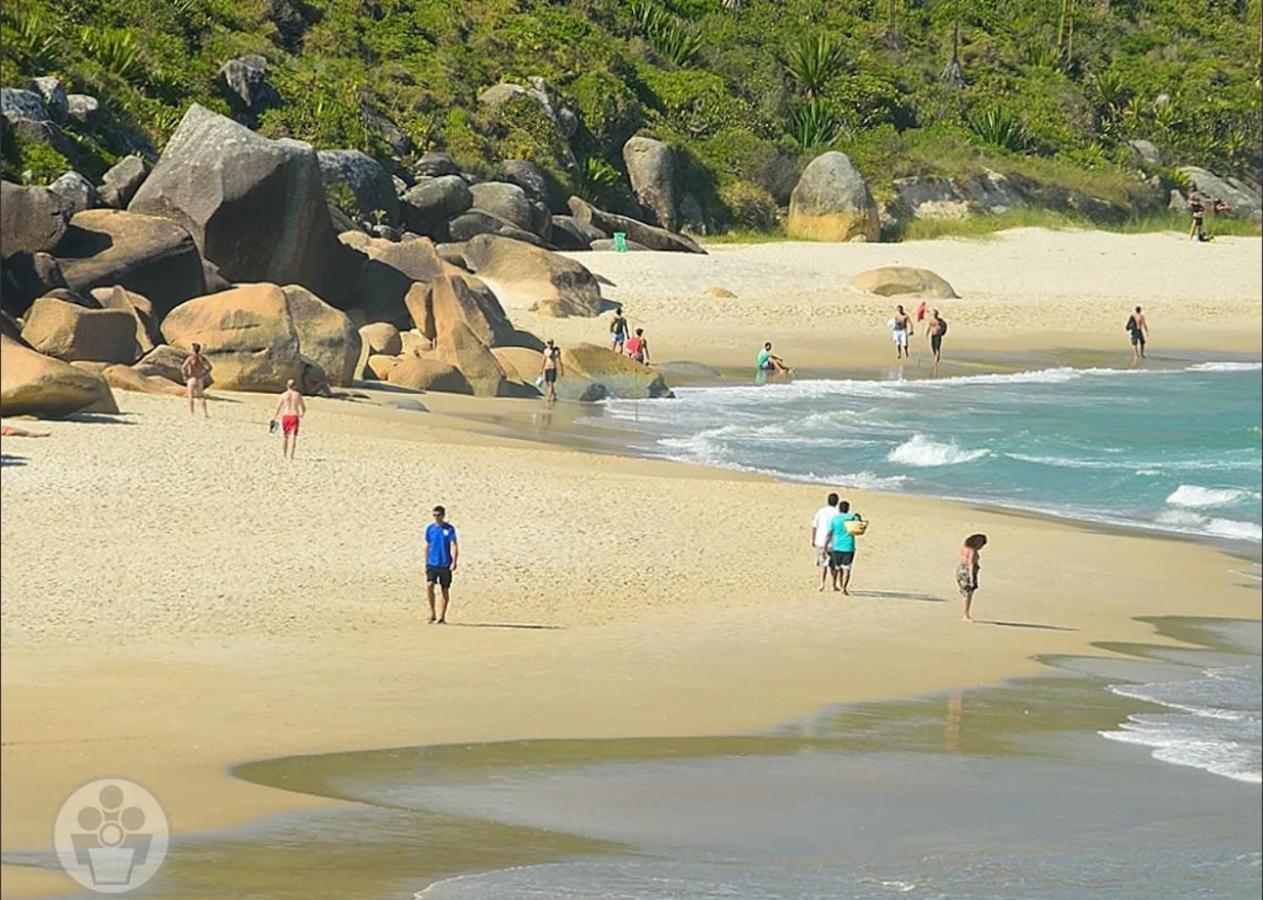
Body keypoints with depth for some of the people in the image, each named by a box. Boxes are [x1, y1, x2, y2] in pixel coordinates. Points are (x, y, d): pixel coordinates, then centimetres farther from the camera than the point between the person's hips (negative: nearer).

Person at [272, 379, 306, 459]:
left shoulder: (283, 395, 1)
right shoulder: (298, 395, 3)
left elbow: (278, 408, -2)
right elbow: (304, 408, 12)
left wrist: (273, 419, 1)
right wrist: (301, 415, 32)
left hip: (285, 416, 1)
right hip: (294, 417, -1)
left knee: (285, 436, 17)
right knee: (293, 437, -5)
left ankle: (283, 454, 21)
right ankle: (291, 455, -16)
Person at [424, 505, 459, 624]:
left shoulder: (449, 529, -3)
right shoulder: (430, 528, 6)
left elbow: (454, 546, -8)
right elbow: (427, 546, 14)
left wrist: (454, 562, -19)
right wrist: (426, 563, 14)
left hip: (445, 564, -2)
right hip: (432, 563, 2)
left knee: (445, 590, 4)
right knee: (429, 585, -17)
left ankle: (441, 617, 11)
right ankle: (432, 612, -4)